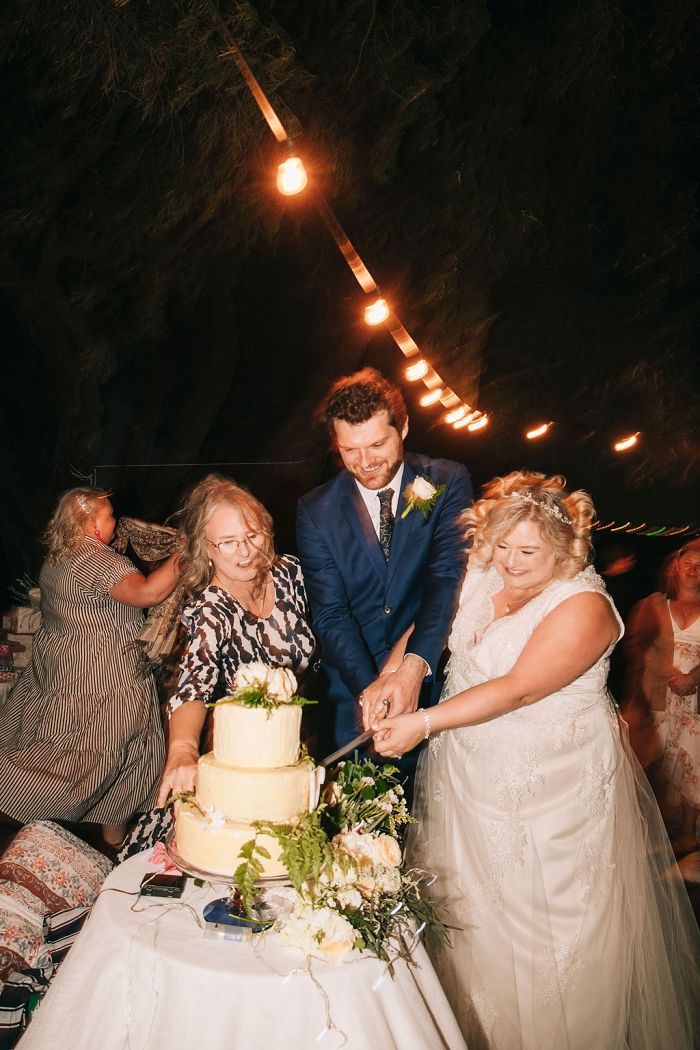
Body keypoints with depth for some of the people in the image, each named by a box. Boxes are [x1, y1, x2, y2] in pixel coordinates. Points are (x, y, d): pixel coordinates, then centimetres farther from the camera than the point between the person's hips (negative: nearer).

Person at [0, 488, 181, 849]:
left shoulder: (55, 559, 9)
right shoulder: (96, 561, -21)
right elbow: (147, 592, -35)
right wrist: (183, 556, -27)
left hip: (55, 669, 9)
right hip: (99, 680, -9)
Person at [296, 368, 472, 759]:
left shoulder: (448, 482, -5)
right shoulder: (315, 511, -3)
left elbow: (448, 577, -16)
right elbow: (330, 614, -8)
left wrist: (414, 666, -30)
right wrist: (368, 686, -24)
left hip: (434, 683, 0)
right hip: (353, 692, 1)